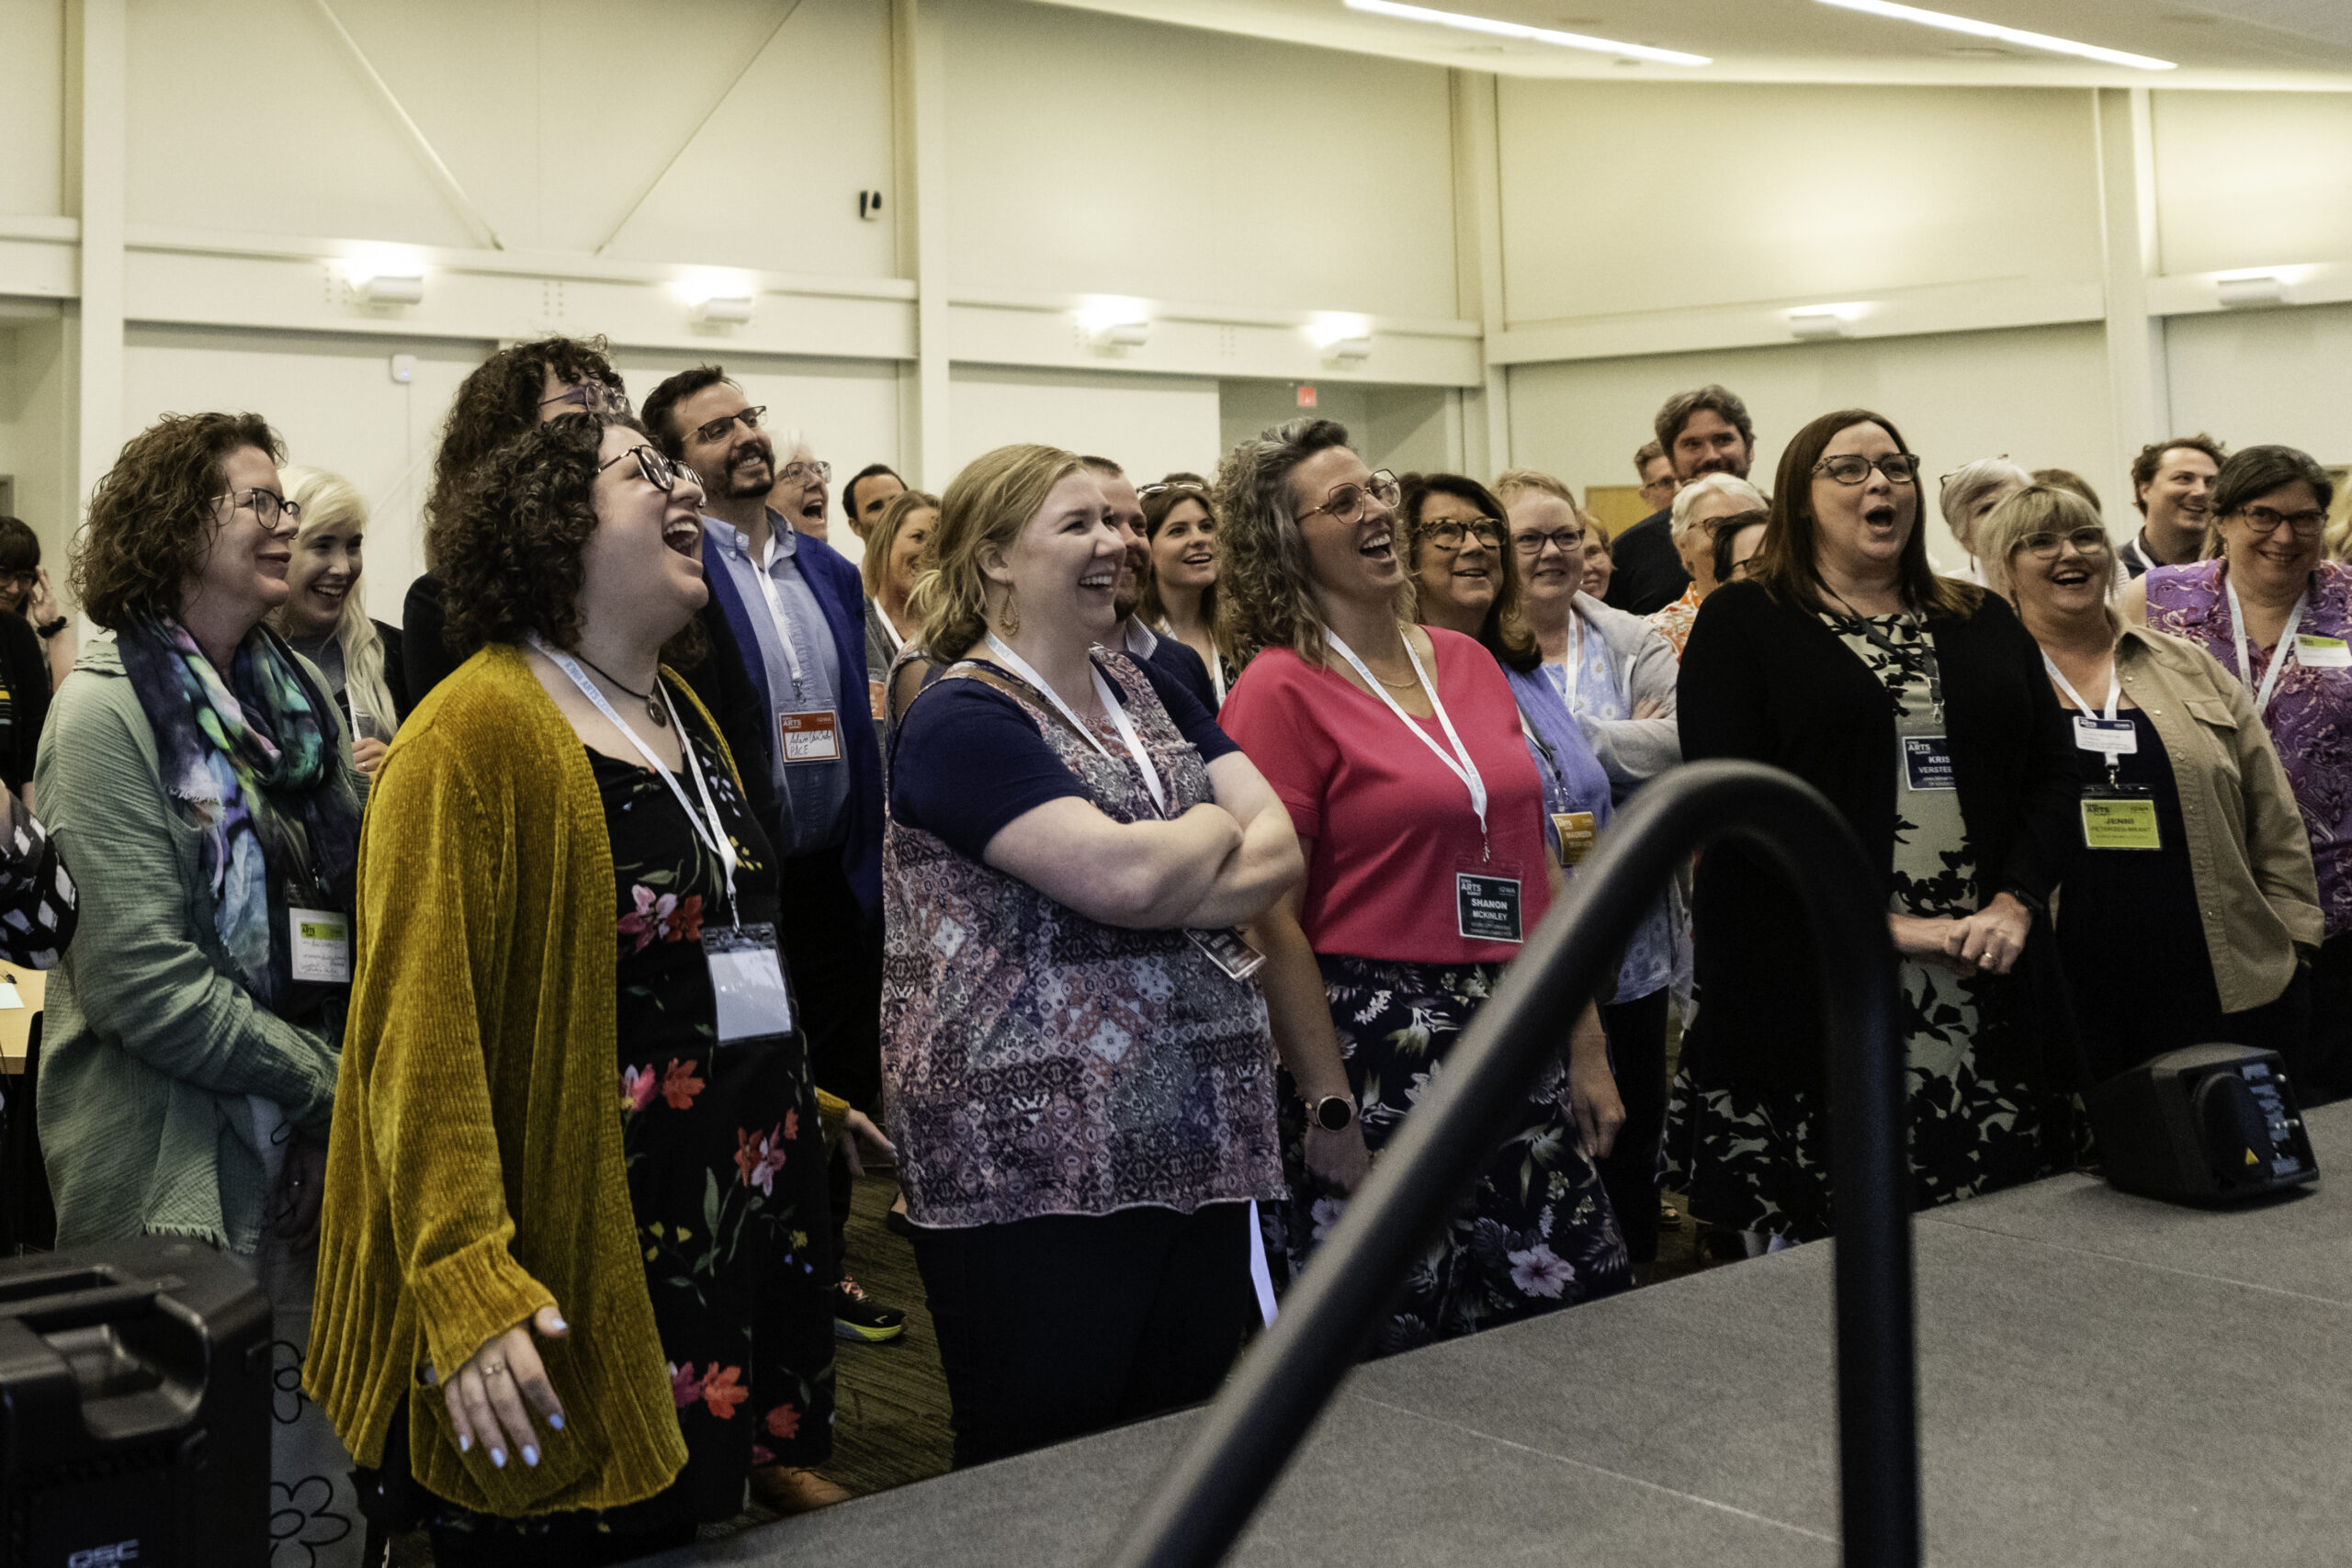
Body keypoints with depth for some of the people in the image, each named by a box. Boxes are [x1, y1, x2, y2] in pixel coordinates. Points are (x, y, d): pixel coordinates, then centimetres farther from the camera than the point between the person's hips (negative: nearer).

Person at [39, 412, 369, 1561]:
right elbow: (142, 977, -19)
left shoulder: (297, 689, 8)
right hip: (174, 1154, -6)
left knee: (315, 1472, 15)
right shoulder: (110, 709, -12)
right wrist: (325, 1078, -16)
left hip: (307, 1132, 6)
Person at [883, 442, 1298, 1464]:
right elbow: (1123, 873, -22)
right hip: (1034, 1161, -7)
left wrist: (1163, 889, -14)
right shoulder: (960, 719, -9)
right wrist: (1217, 828, -1)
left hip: (1201, 1141, 7)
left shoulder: (1148, 690, 15)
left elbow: (1280, 850, 5)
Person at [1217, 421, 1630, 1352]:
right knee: (1395, 1362, 4)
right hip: (1380, 1048, -6)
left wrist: (1586, 1046, 11)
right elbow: (1271, 916, -11)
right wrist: (1328, 1103, -14)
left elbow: (1534, 863, 14)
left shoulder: (1468, 663, 11)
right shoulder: (1279, 690, -8)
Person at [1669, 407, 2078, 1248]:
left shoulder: (1985, 622, 18)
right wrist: (1880, 921, -14)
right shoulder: (1740, 623, 2)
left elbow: (2053, 773, 13)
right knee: (1827, 1240, -2)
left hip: (1990, 985, 4)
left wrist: (2015, 902, -6)